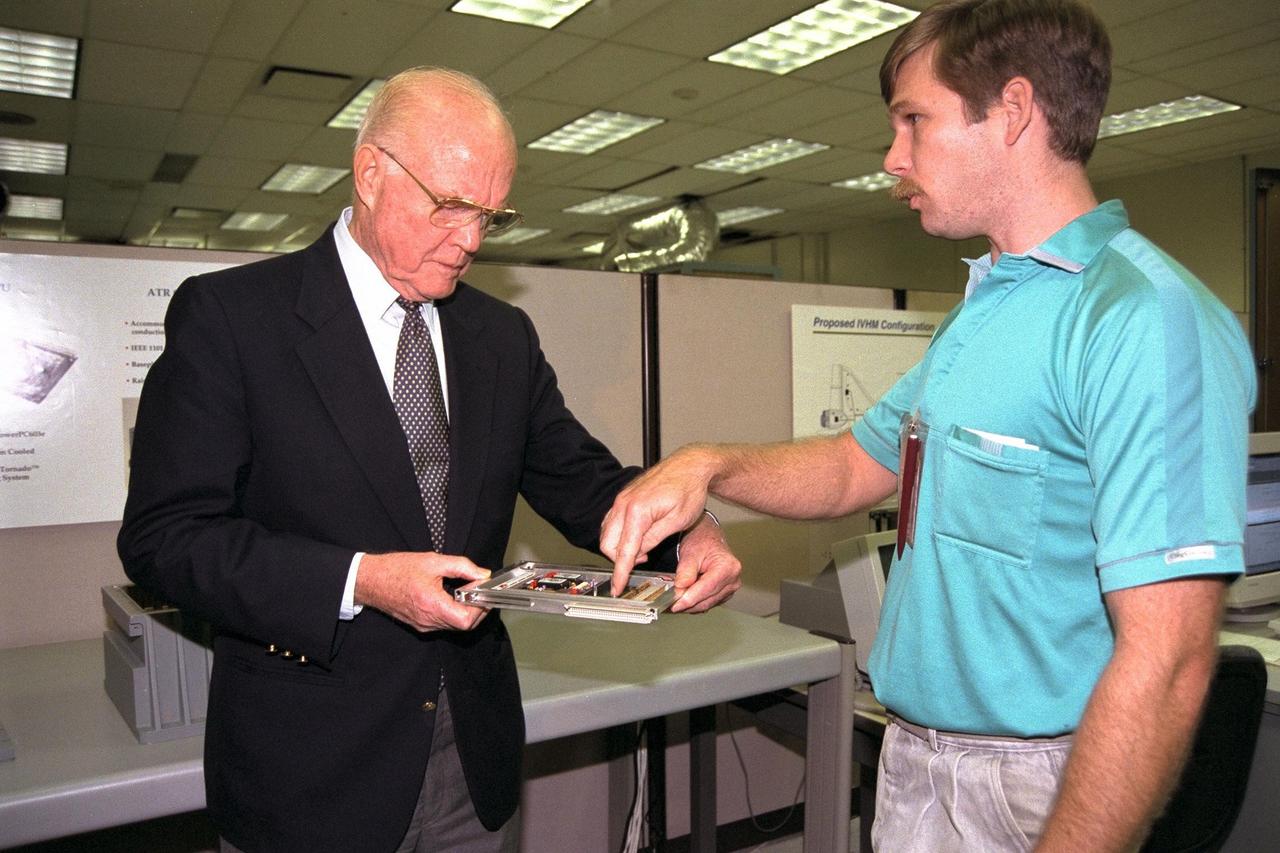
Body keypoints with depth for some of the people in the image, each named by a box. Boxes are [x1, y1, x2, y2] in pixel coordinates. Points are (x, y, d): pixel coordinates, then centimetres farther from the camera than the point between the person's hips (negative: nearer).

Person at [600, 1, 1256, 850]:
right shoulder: (982, 310, 8)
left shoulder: (1147, 319, -22)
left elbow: (1166, 660, -26)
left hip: (1029, 785, -8)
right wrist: (710, 463, -2)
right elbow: (854, 467, 14)